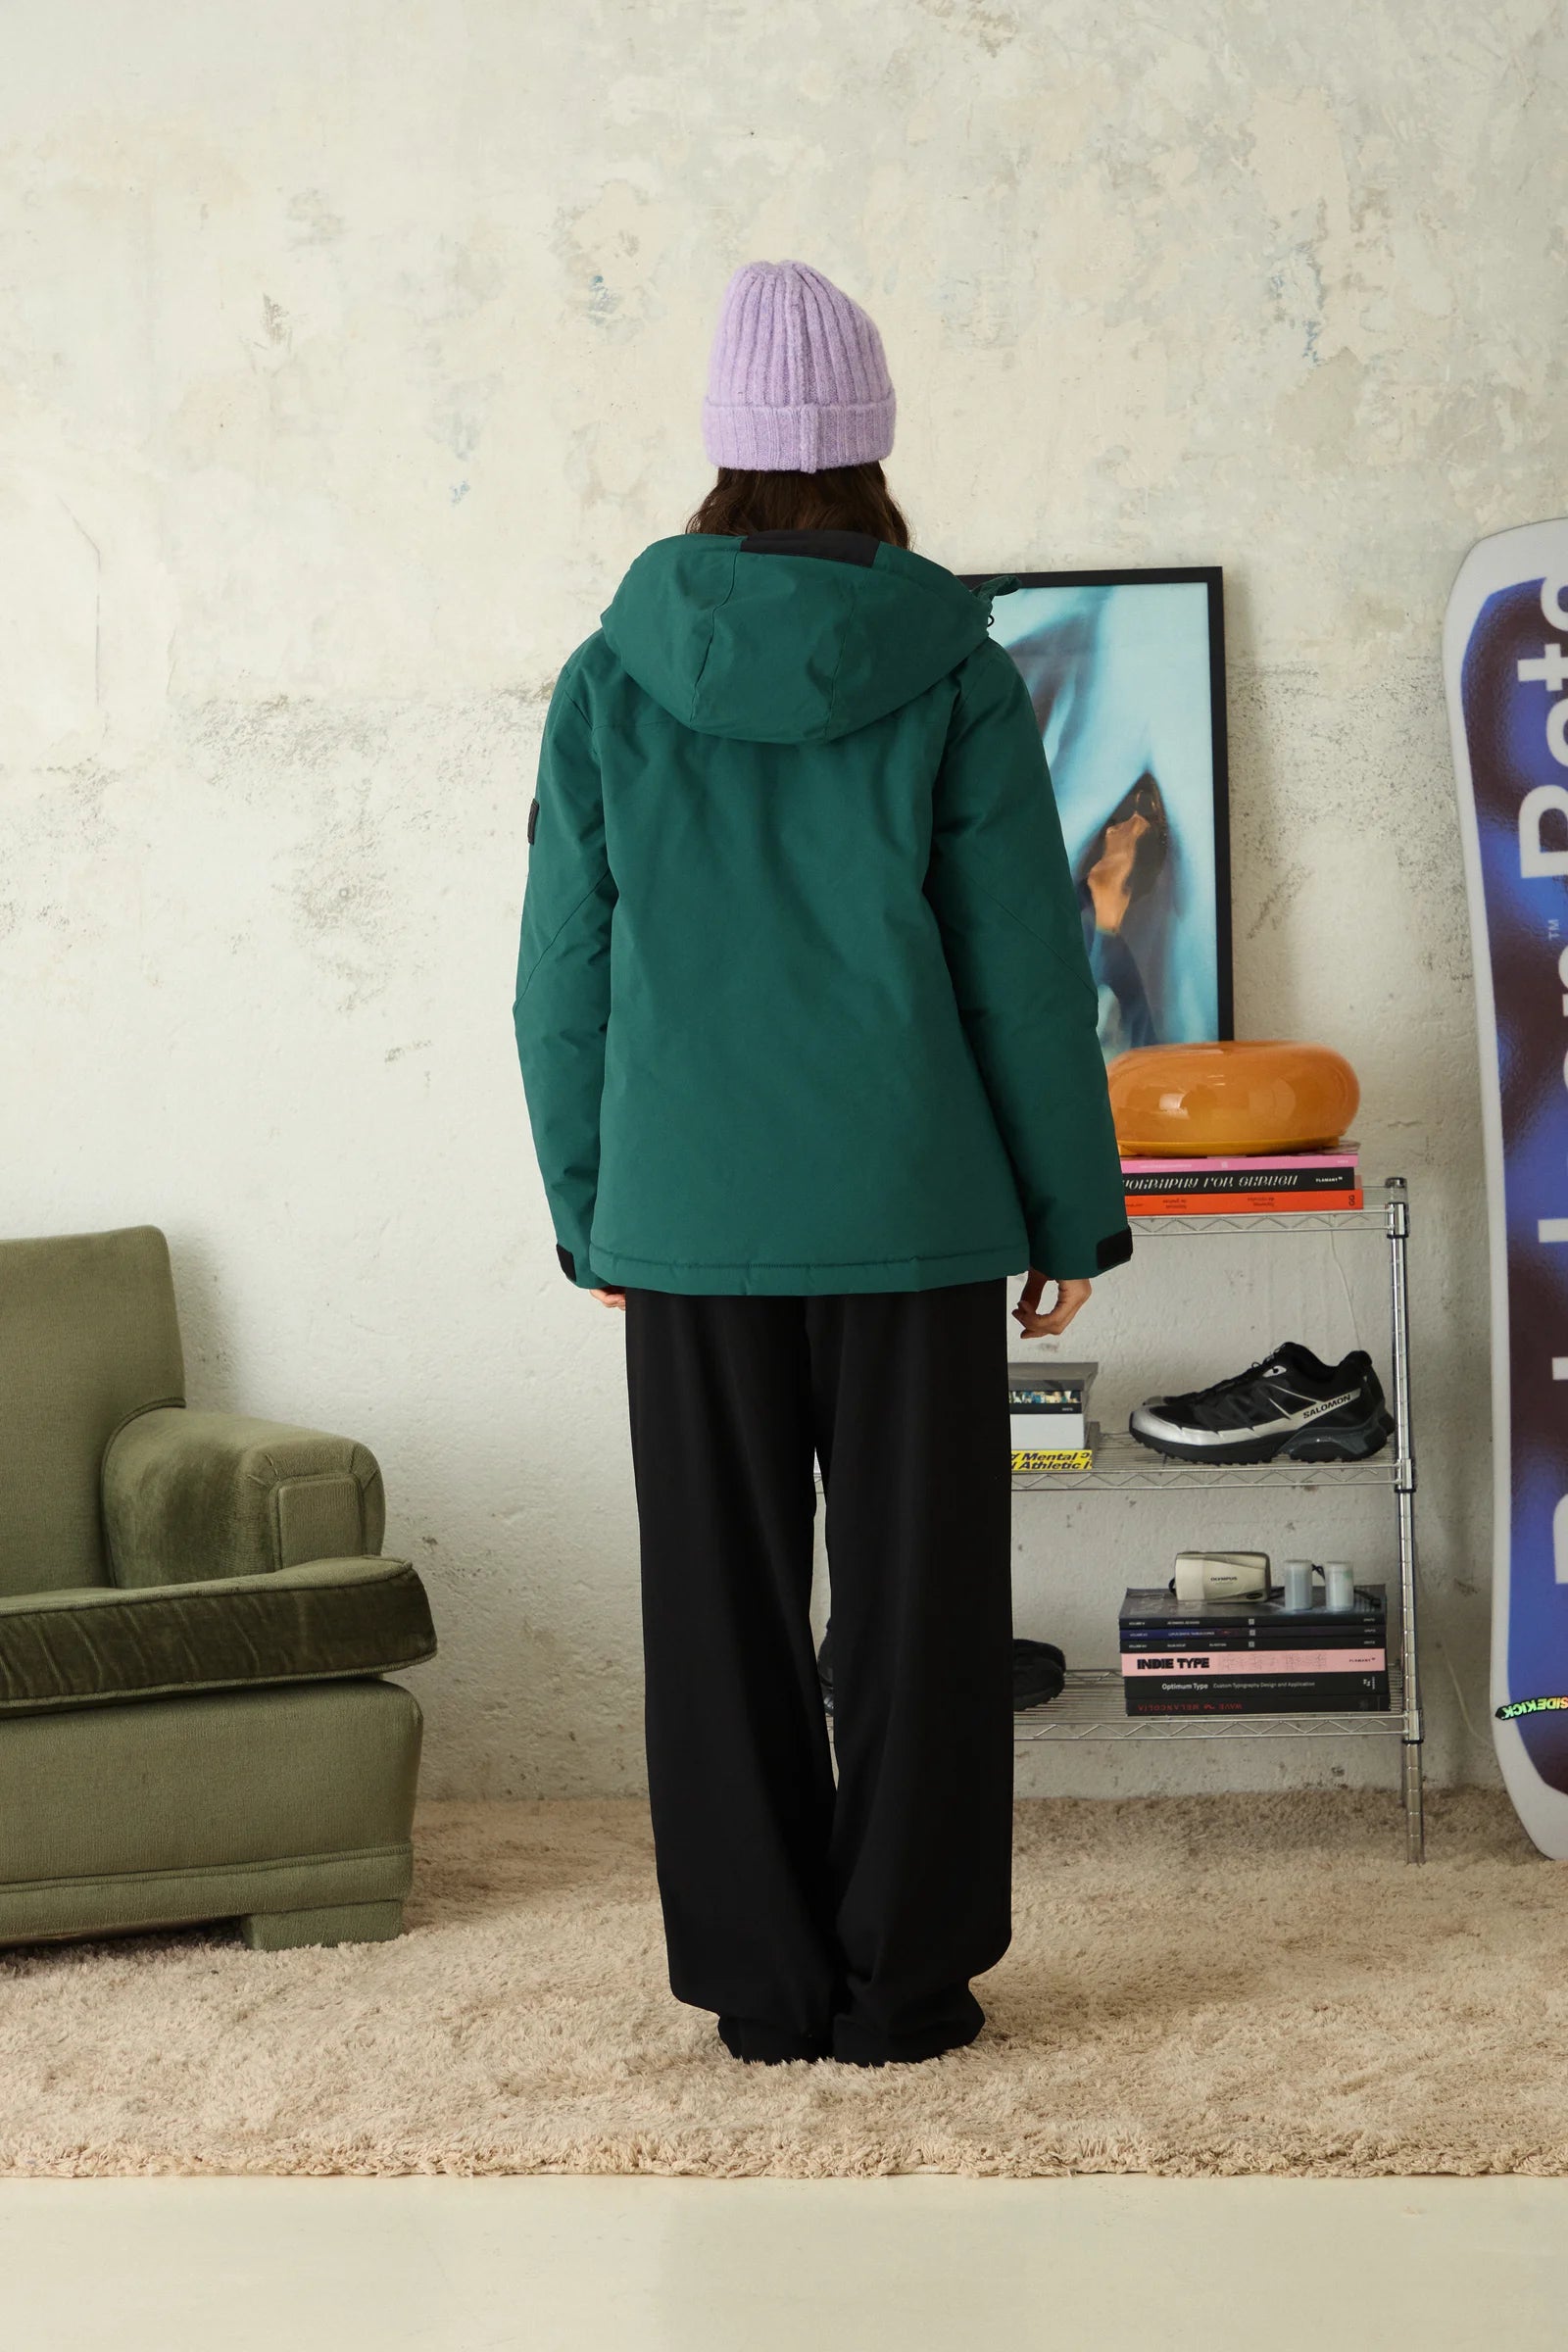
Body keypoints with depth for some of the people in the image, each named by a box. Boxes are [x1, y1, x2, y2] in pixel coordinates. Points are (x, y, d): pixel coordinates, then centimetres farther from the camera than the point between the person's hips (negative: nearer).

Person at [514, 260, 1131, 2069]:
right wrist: (1070, 1211, 6)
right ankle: (902, 1983, 11)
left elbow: (561, 983, 4)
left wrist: (592, 1213, 14)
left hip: (688, 1219, 2)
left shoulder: (609, 683, 1)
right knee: (914, 1593, 7)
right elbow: (1025, 966, -3)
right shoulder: (954, 677, -5)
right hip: (910, 1211, -1)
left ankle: (760, 1985, 15)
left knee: (724, 1605, 8)